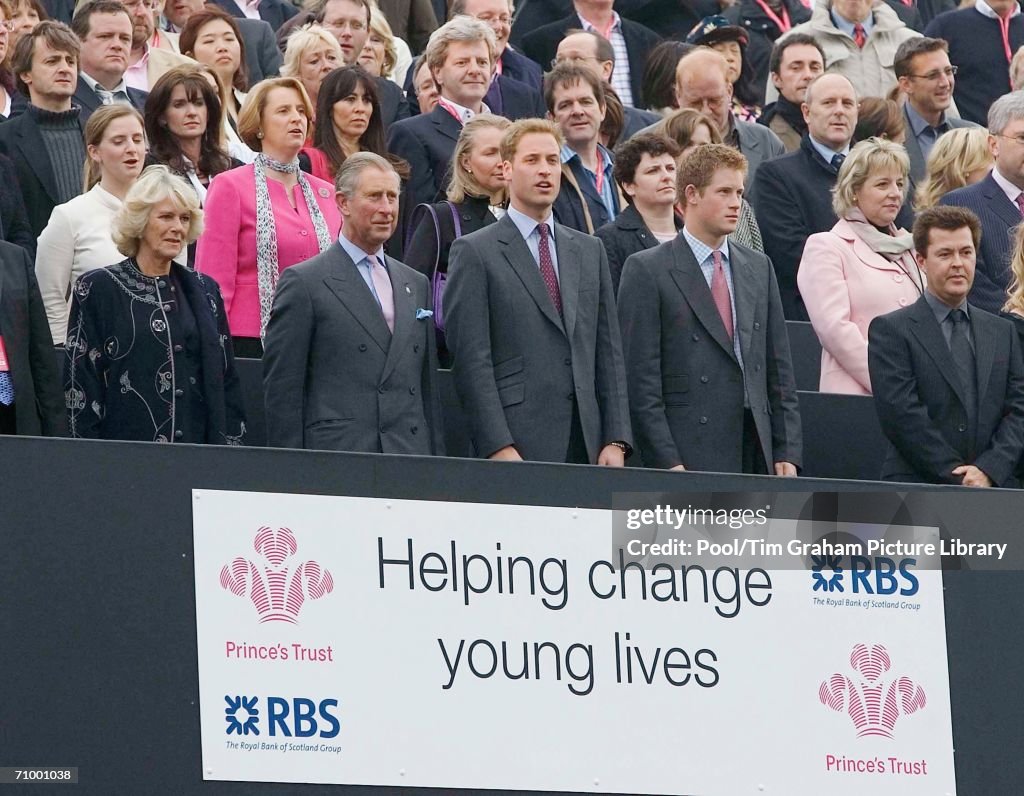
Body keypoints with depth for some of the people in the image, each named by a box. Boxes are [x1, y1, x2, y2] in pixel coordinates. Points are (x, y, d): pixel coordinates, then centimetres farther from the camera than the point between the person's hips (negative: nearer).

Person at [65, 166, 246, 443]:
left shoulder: (204, 291, 11)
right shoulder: (96, 290, 0)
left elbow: (225, 382, 12)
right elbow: (81, 384, -2)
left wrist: (229, 447, 3)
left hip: (197, 447, 3)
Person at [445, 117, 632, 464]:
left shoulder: (590, 251, 18)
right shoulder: (474, 253, 2)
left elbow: (609, 353, 15)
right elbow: (472, 361, -5)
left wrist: (616, 441, 5)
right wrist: (498, 447, -14)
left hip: (587, 445, 5)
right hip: (516, 446, -5)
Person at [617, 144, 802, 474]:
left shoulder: (759, 268, 16)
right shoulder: (647, 270, -2)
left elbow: (779, 370, 16)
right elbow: (641, 379, -7)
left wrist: (786, 453, 7)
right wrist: (667, 463, -13)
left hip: (756, 454, 5)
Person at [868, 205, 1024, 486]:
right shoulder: (890, 330, 4)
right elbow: (901, 413, -6)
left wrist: (989, 470, -6)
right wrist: (957, 476, -10)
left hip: (994, 487, 3)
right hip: (917, 490, -3)